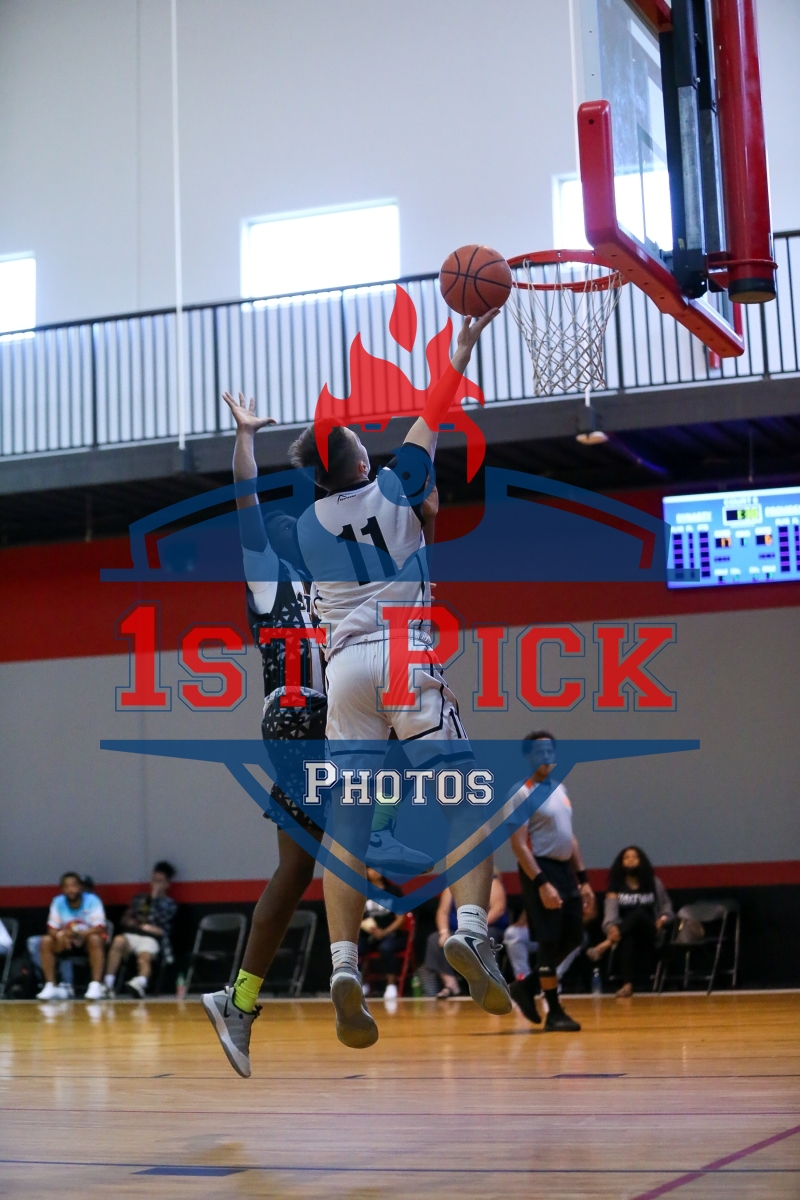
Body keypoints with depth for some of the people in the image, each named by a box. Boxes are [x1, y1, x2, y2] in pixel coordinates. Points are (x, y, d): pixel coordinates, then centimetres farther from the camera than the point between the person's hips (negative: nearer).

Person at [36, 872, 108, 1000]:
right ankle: (50, 986, -20)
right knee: (46, 942, -22)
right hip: (68, 942, 3)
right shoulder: (58, 902, -8)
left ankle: (96, 985, -38)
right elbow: (52, 929, -10)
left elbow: (99, 928, -23)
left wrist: (80, 934, -41)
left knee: (94, 939, -36)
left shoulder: (92, 900, -17)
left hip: (87, 939, -3)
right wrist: (59, 935, -34)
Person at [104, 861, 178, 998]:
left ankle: (140, 983, -68)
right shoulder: (140, 898, 26)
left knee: (144, 958, -36)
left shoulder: (169, 903, 15)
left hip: (152, 939, -3)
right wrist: (141, 926, 1)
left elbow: (157, 920, -3)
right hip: (133, 935, 3)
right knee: (118, 941, -33)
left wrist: (155, 897, 0)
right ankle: (108, 984, -38)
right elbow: (126, 919, 19)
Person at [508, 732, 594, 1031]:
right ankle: (554, 1012, 2)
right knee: (550, 941, -7)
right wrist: (542, 883, -24)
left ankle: (527, 985, 24)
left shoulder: (560, 789, 15)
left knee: (573, 938, 10)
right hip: (541, 870, -8)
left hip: (565, 869, 8)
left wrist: (583, 879, 15)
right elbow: (519, 844, -17)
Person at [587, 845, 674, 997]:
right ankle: (628, 983, -54)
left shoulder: (653, 883, 10)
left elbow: (666, 905, 18)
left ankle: (605, 945, -48)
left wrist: (664, 918, -7)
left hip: (649, 933, 1)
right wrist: (611, 926, -33)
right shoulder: (616, 885, 6)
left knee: (639, 913, -36)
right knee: (628, 939, -42)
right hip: (626, 932, -1)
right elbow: (611, 908, -11)